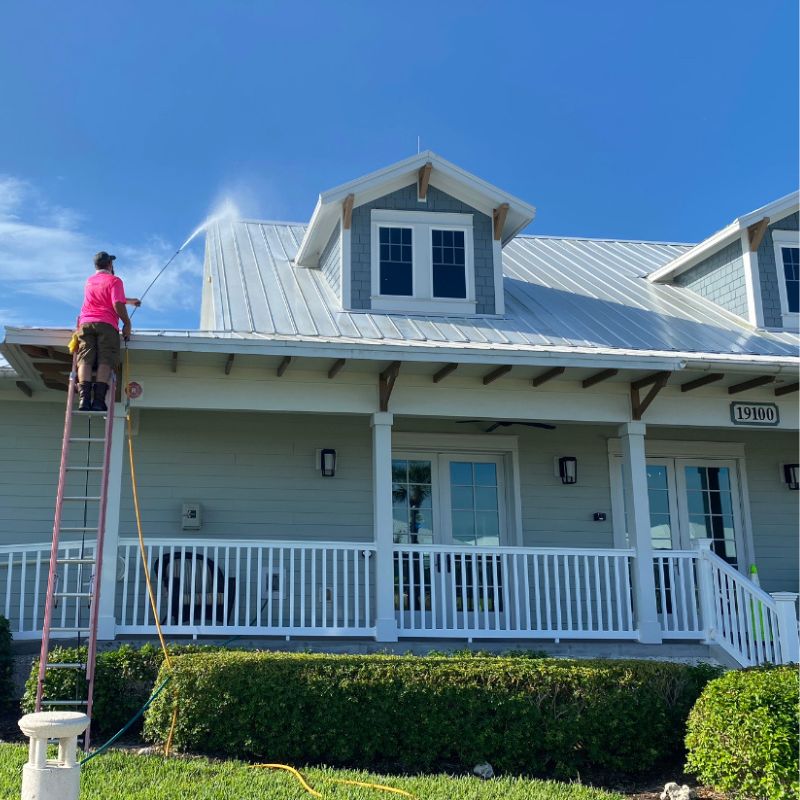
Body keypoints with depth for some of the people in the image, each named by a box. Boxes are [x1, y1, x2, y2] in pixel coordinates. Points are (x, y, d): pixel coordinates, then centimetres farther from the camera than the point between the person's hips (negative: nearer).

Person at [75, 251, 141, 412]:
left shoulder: (89, 281, 27)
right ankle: (98, 400, -25)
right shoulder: (114, 280, 8)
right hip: (106, 325, -4)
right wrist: (127, 323, 3)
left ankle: (84, 398, -27)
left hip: (85, 324, 4)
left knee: (85, 360, -9)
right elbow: (117, 304, -8)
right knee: (105, 362, -10)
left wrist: (130, 301, 53)